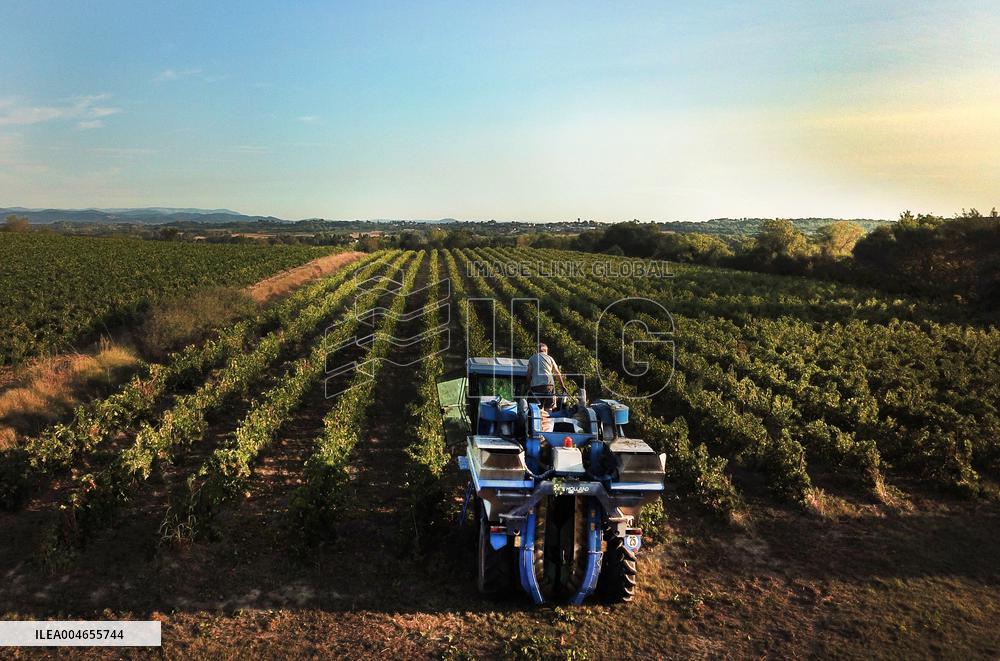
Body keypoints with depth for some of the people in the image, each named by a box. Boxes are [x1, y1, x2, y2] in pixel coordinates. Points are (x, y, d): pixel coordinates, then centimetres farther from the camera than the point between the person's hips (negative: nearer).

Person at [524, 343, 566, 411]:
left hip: (535, 385, 1)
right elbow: (557, 373, 16)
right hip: (548, 383, -1)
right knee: (548, 408, 1)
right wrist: (563, 385, 22)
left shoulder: (532, 359, 14)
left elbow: (529, 374, 8)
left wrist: (528, 387, 10)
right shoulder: (549, 358, 15)